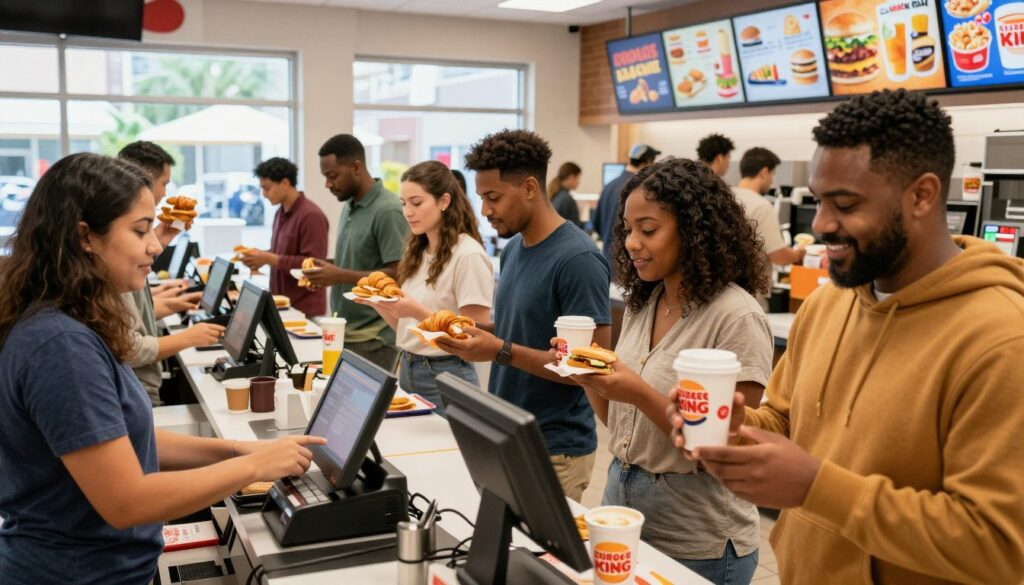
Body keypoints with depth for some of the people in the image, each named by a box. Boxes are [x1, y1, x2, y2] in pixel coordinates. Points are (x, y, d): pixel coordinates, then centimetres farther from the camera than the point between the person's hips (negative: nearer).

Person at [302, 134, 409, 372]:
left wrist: (340, 276, -21)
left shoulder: (388, 211, -15)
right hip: (343, 333, 8)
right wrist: (326, 274, 2)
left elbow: (398, 274, -19)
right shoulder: (349, 206, 11)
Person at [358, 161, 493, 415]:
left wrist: (418, 311, -24)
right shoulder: (417, 252, 8)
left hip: (445, 376, -7)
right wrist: (377, 303, -3)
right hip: (408, 370, 7)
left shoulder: (468, 256, -15)